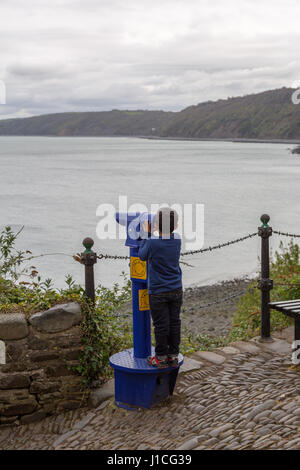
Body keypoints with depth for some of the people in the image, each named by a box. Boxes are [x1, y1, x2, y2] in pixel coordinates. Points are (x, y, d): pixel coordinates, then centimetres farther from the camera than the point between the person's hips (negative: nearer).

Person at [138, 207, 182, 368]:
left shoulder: (152, 243, -18)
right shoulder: (177, 241, -3)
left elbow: (142, 255, 0)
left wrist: (148, 234, 6)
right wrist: (152, 235, 15)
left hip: (158, 292, -5)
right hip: (176, 290, 5)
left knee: (161, 325, 3)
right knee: (174, 323, 12)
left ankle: (161, 358, 13)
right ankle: (173, 356, 20)